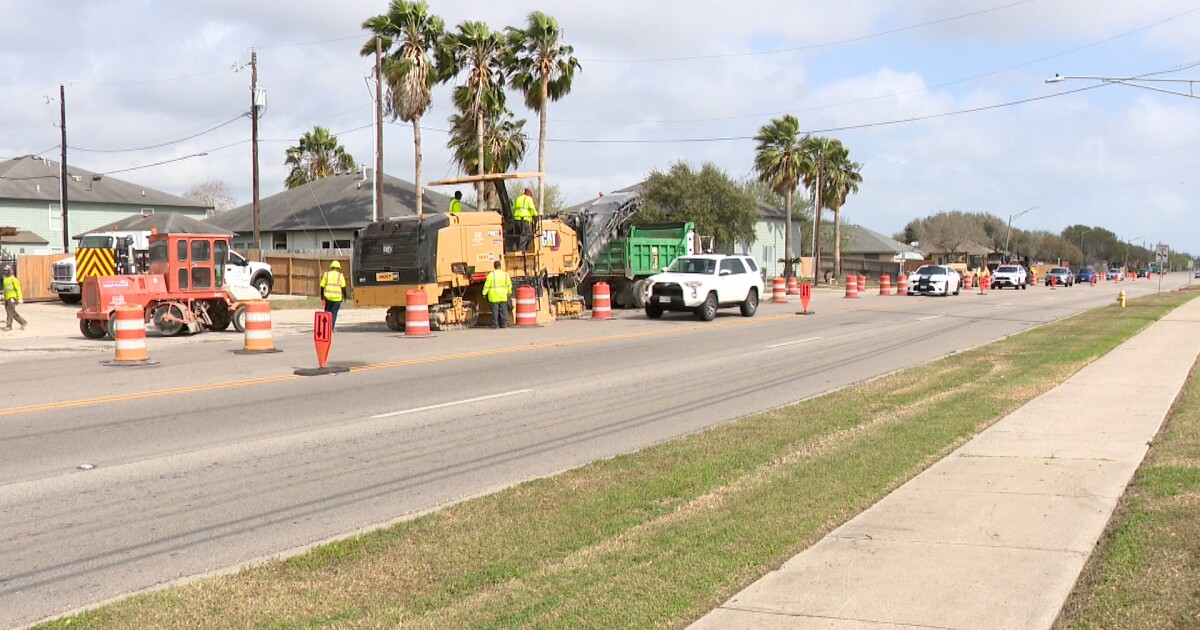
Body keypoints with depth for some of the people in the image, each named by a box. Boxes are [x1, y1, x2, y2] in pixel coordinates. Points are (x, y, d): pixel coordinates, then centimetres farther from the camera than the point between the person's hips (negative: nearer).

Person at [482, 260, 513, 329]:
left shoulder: (491, 274, -9)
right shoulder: (505, 274, 3)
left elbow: (487, 285, -8)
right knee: (503, 310, 8)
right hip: (503, 296, 3)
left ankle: (494, 325, -1)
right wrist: (509, 292, 27)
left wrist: (484, 293, 3)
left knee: (495, 310, -1)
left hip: (494, 296, -3)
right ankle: (503, 324, 10)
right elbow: (509, 285, 11)